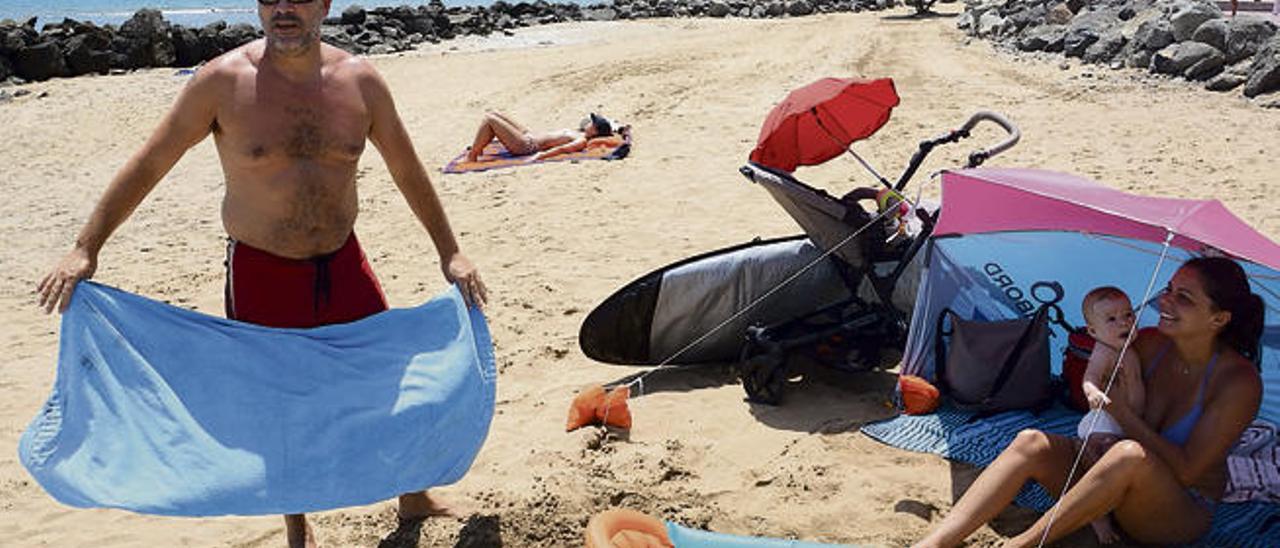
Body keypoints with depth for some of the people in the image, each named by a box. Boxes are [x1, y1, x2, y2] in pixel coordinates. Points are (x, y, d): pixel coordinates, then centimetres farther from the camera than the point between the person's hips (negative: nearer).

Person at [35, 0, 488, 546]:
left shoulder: (359, 80, -5)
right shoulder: (223, 81, -12)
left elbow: (408, 171, 5)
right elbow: (147, 165, -6)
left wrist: (449, 252, 7)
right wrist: (84, 248, -10)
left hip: (343, 263, 3)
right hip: (260, 273, -2)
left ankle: (414, 497, 35)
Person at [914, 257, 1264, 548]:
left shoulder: (1239, 381, -16)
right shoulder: (1149, 345, -2)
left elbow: (1186, 471, -20)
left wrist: (1121, 412, -20)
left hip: (1183, 515, -5)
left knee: (1130, 456, -38)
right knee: (1032, 443, -21)